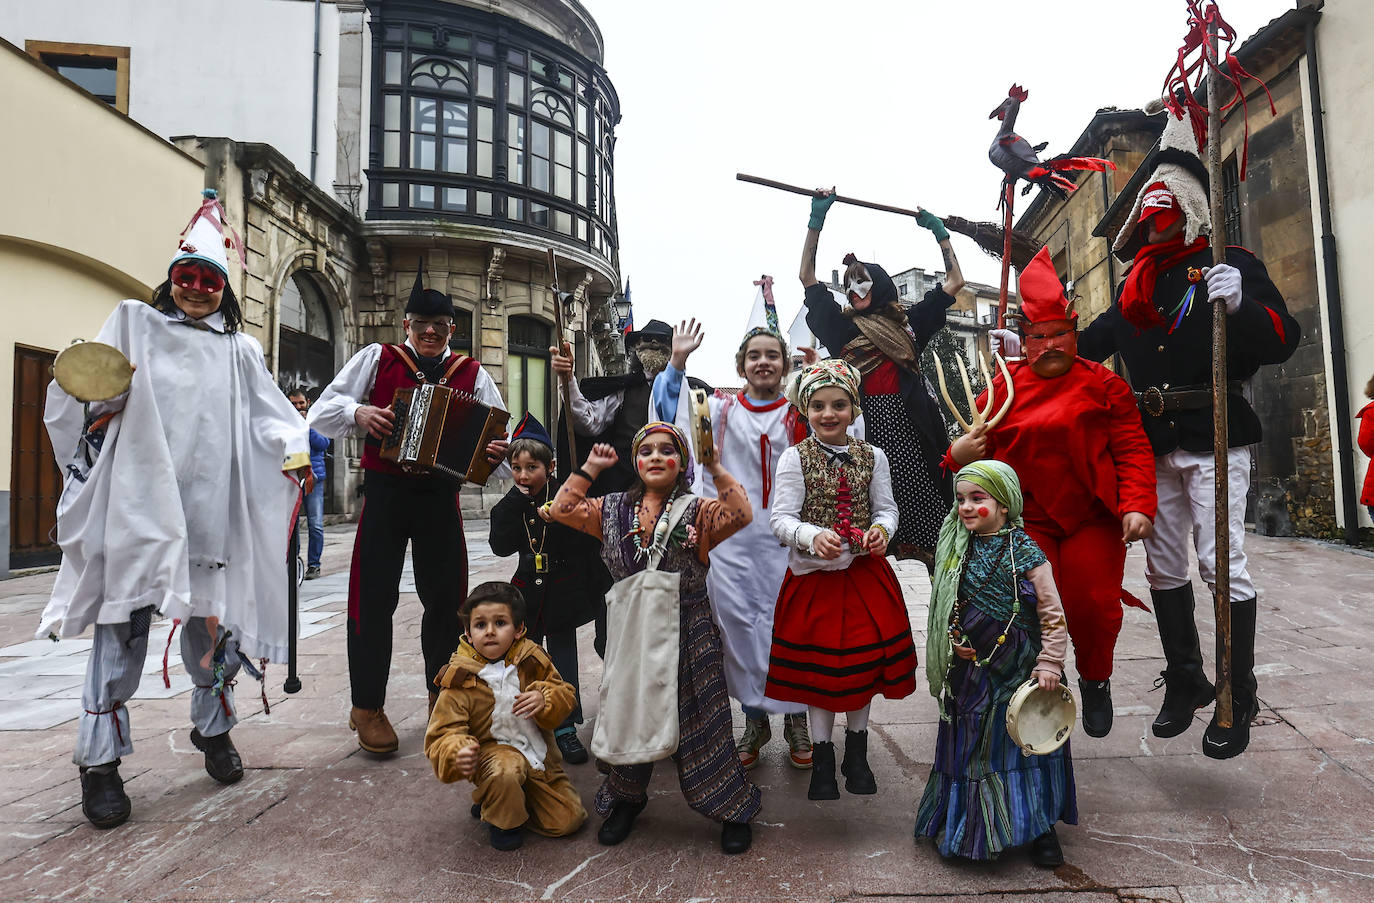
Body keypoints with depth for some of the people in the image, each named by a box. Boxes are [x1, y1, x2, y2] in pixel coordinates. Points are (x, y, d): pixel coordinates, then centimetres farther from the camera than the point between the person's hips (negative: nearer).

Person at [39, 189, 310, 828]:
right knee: (124, 623, -3)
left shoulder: (238, 350, 18)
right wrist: (94, 400, -14)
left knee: (211, 618, 6)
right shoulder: (134, 322, 15)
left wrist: (294, 452, -11)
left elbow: (268, 414, 8)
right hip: (137, 501, -1)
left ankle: (213, 729, 26)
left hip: (208, 504, 2)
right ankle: (100, 760, 11)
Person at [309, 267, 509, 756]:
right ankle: (367, 707, 17)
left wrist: (496, 453, -20)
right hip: (385, 491, -1)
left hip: (441, 495, 2)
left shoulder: (471, 373, 7)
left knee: (446, 596, 8)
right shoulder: (376, 359, 4)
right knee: (374, 597, 2)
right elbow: (321, 412, 2)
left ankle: (444, 697, 27)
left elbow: (498, 437, 3)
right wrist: (357, 412, -19)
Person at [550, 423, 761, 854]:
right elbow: (562, 510, 1)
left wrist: (715, 468, -23)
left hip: (687, 635, -3)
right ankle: (626, 799, 41)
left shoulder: (697, 511, -5)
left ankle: (733, 809, 27)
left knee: (698, 722, 6)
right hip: (632, 632, 3)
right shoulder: (613, 510, 6)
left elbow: (741, 515, -21)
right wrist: (590, 468, 0)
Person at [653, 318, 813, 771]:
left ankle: (795, 715, 18)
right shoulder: (720, 408, 9)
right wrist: (677, 362, -8)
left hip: (780, 535, 0)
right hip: (729, 534, 1)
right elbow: (671, 412, 1)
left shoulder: (797, 414, 9)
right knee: (738, 621, 4)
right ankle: (755, 718, 21)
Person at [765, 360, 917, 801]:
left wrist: (881, 528, -18)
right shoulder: (795, 458, -6)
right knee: (818, 667, 6)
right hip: (813, 576, -2)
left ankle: (857, 753, 34)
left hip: (865, 574, 3)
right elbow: (781, 519, -11)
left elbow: (886, 507, 5)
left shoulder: (873, 456, 3)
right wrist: (813, 536, -30)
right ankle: (822, 759, 26)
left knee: (864, 662, 11)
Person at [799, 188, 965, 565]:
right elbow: (807, 276, 17)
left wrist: (938, 231, 28)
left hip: (908, 425, 1)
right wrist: (817, 218, 16)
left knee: (923, 518, -5)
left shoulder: (910, 322, 19)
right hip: (865, 425, -1)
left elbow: (955, 281, 27)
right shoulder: (844, 325, 17)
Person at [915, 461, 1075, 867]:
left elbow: (1053, 616, -11)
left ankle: (1040, 827, 28)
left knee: (1023, 741, 8)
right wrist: (955, 638, -3)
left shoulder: (1026, 554, -14)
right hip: (971, 667, 4)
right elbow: (949, 608, 12)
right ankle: (970, 823, 31)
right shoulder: (959, 550, 1)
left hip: (1017, 668, -4)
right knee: (971, 743, 13)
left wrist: (1049, 665, -14)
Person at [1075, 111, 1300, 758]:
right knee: (1164, 568, 11)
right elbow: (1093, 341, 22)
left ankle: (1237, 701, 10)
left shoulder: (1230, 266, -1)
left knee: (1223, 568, -4)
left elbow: (1283, 340, -11)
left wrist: (1241, 305, -28)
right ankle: (1183, 684, 26)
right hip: (1154, 444, 6)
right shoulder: (1139, 281, 15)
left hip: (1212, 440, -6)